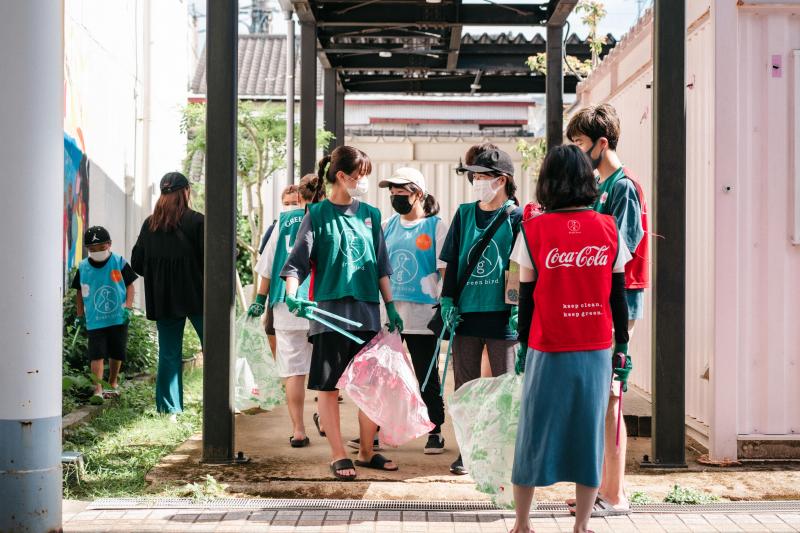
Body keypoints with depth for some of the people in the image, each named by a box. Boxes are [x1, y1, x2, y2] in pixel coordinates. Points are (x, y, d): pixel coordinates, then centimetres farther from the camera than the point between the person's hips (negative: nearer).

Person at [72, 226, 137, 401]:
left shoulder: (119, 263, -4)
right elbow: (80, 292, 10)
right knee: (97, 354, -10)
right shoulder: (83, 268, -1)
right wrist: (80, 314, 11)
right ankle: (98, 389, -13)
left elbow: (129, 286, 2)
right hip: (94, 320, -1)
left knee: (117, 353, 13)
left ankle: (113, 382, 33)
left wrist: (128, 308, -7)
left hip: (118, 319, 1)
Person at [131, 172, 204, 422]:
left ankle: (170, 410, 7)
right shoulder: (196, 221, -9)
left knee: (168, 354, 8)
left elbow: (137, 263, 7)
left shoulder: (149, 224, 4)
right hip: (196, 297, -4)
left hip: (162, 299, 4)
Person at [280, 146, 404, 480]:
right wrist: (292, 295, -24)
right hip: (329, 311, -4)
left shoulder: (370, 215, 10)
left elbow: (381, 267, 14)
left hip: (367, 311, 4)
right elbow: (297, 262, -7)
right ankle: (338, 455, 11)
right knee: (329, 386, 1)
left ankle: (367, 452, 20)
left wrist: (391, 307, 10)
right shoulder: (318, 215, -2)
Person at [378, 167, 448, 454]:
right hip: (388, 312, 4)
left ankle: (435, 431, 15)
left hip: (422, 313, -4)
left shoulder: (436, 226, -2)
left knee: (427, 375, 4)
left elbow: (446, 268, -5)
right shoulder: (387, 226, 11)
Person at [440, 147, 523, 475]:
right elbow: (452, 261, 12)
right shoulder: (464, 214, 10)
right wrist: (448, 299, 3)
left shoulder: (517, 217, 0)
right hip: (466, 312, 4)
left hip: (501, 313, -3)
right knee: (465, 386, 8)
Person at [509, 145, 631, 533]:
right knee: (589, 434, 8)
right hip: (596, 351, 1)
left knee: (535, 432, 9)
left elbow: (526, 297, -2)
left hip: (548, 351, -1)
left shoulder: (534, 230, -5)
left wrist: (523, 346, 8)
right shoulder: (608, 229, 0)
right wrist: (622, 348, 11)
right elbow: (618, 296, 3)